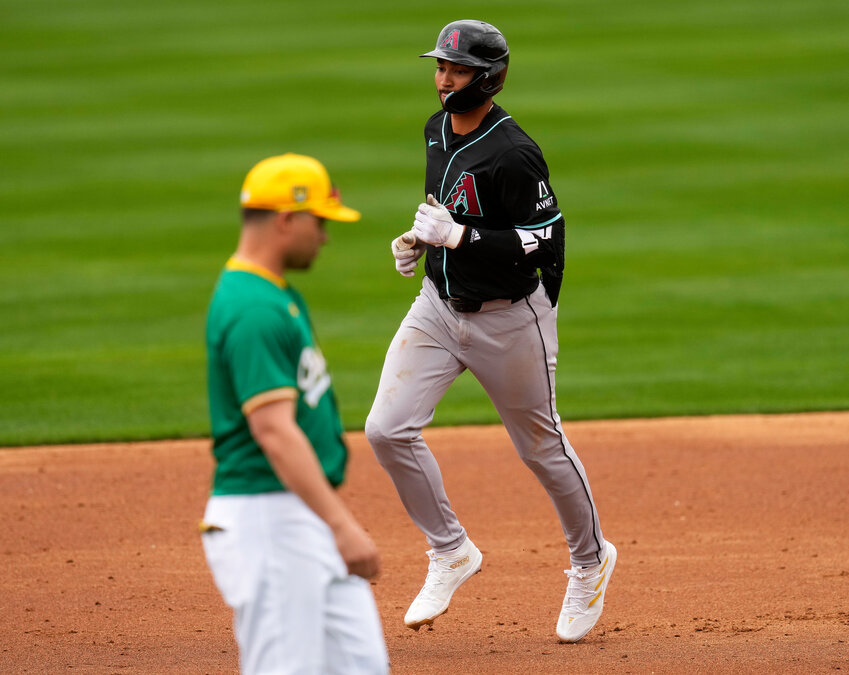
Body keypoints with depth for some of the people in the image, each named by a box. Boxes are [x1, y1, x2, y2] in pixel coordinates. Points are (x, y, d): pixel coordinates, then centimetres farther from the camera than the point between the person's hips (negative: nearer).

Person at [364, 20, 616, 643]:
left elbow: (546, 241, -25)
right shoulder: (438, 131, 3)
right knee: (388, 429, -8)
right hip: (439, 305, 7)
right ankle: (452, 553, 7)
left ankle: (591, 560, 33)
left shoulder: (513, 154, -23)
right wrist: (419, 240, 4)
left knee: (542, 447, 9)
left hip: (508, 318, -7)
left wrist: (458, 236, -29)